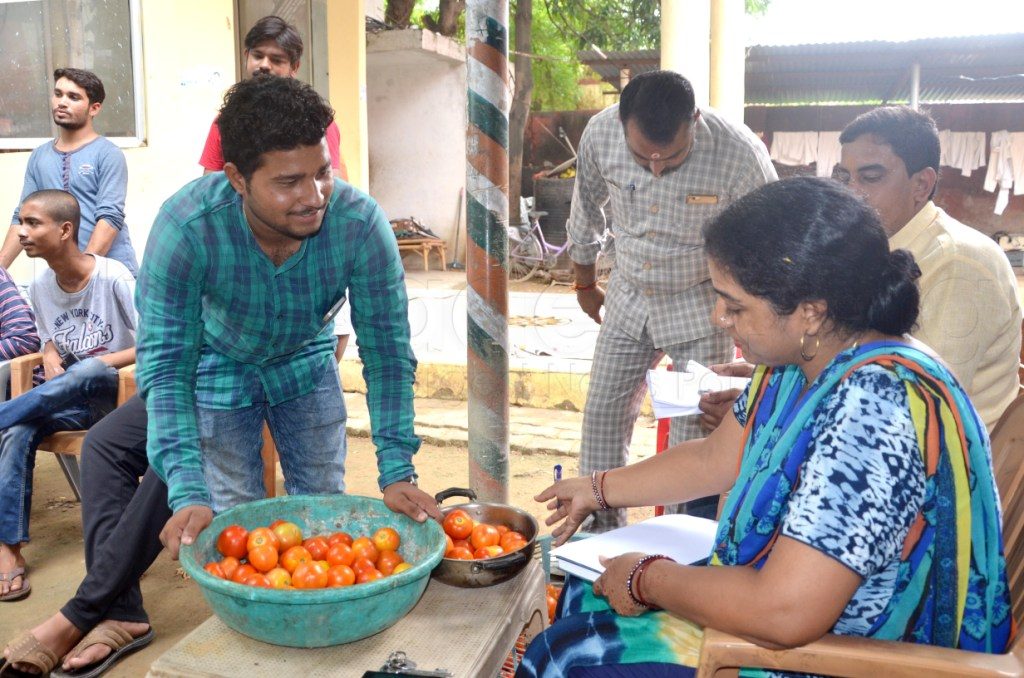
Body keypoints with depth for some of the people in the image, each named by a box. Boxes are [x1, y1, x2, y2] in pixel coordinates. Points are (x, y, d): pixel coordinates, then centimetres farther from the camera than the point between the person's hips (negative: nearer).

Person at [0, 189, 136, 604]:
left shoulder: (113, 278, -15)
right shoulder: (40, 287, 4)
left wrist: (101, 362, -21)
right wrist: (50, 357, -4)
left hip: (117, 393, -5)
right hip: (70, 399, 5)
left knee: (88, 372, -39)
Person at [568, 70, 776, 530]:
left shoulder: (739, 154, -27)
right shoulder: (600, 134, -17)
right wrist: (584, 284, 15)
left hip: (702, 307, -4)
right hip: (628, 301, 4)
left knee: (697, 429, -3)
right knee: (603, 413, 8)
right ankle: (602, 525, 25)